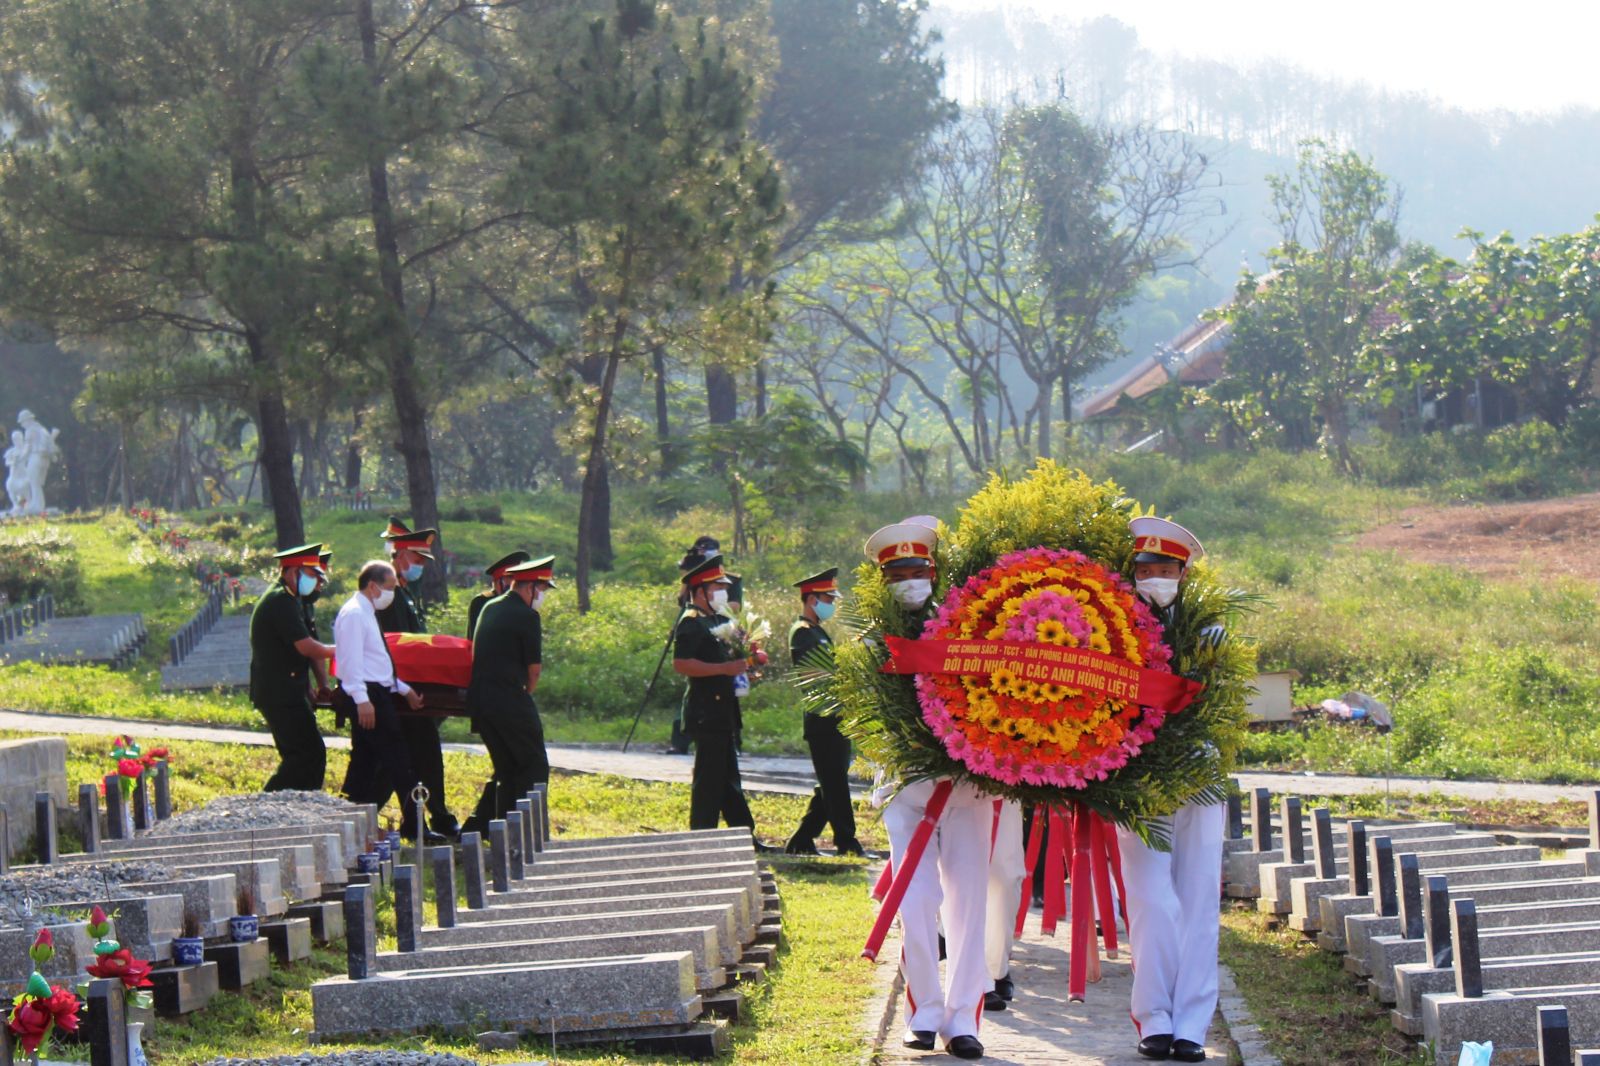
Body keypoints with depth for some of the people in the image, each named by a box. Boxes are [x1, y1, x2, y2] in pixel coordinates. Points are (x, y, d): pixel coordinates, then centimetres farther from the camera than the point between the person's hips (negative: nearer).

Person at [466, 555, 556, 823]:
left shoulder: (490, 608, 15)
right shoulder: (527, 616, -10)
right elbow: (534, 668, -6)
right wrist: (527, 691, 15)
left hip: (478, 698, 8)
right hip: (511, 700, -8)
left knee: (506, 769, 15)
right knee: (535, 766, 0)